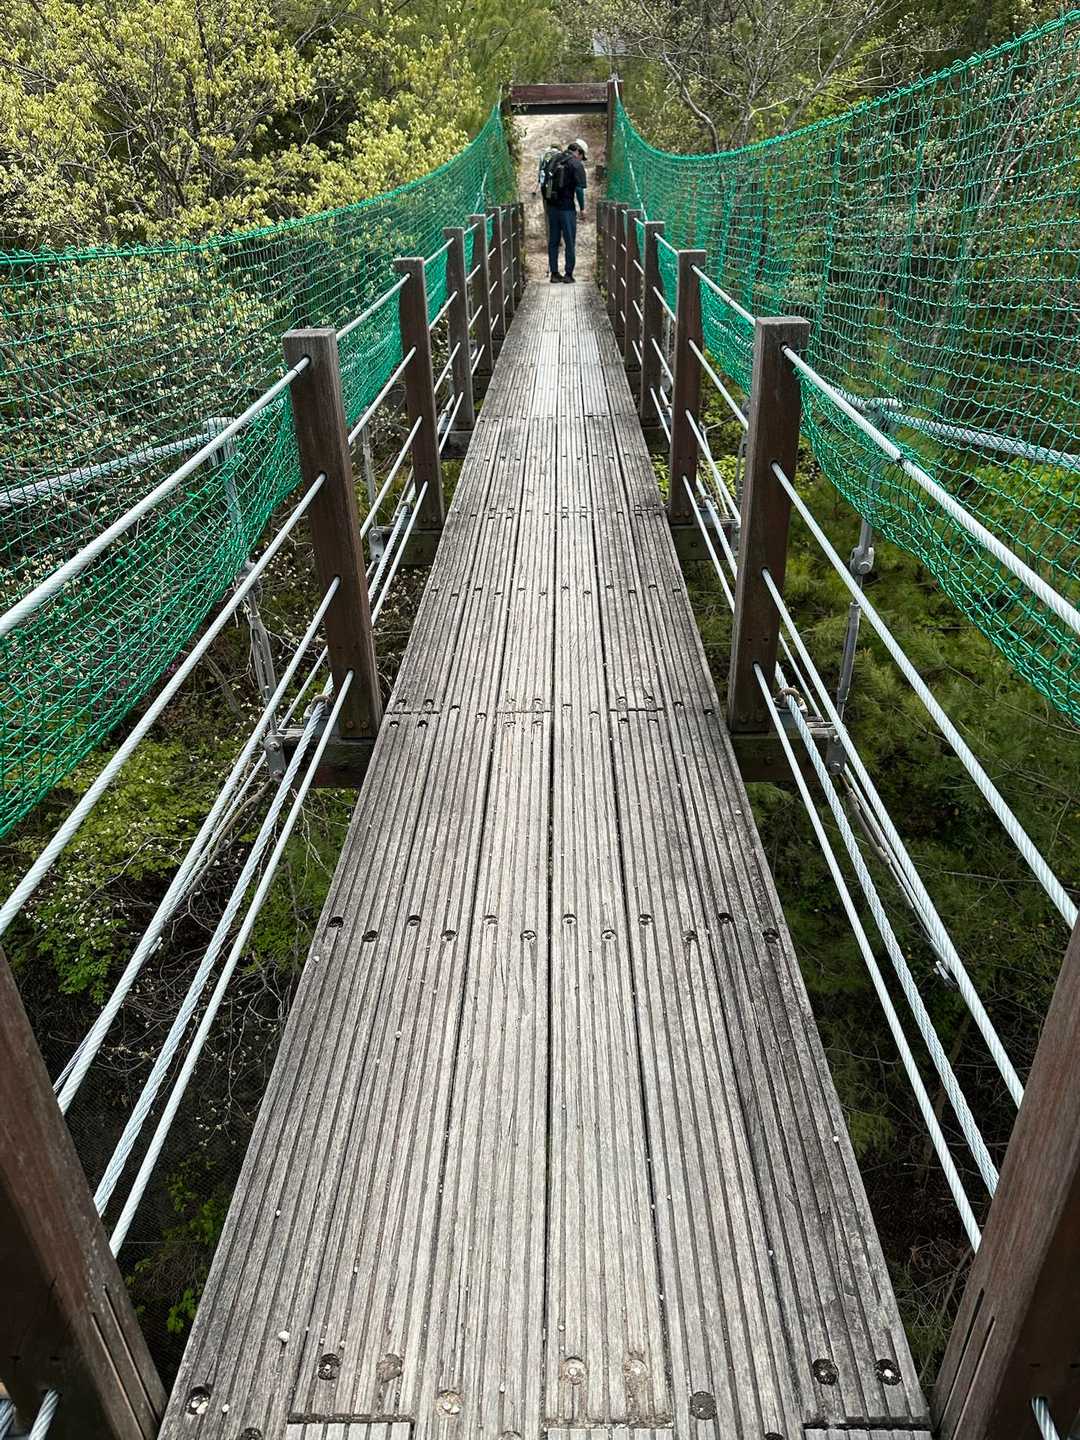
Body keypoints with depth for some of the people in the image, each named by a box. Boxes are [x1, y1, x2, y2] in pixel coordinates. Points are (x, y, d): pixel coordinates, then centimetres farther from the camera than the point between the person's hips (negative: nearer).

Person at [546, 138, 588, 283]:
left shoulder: (555, 160, 12)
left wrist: (549, 202, 20)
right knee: (570, 242, 3)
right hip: (567, 208, -6)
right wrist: (582, 208, -3)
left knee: (553, 241, 10)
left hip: (552, 206, 6)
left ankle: (554, 274, 12)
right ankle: (568, 274, 3)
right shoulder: (576, 164, -7)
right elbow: (579, 188, -12)